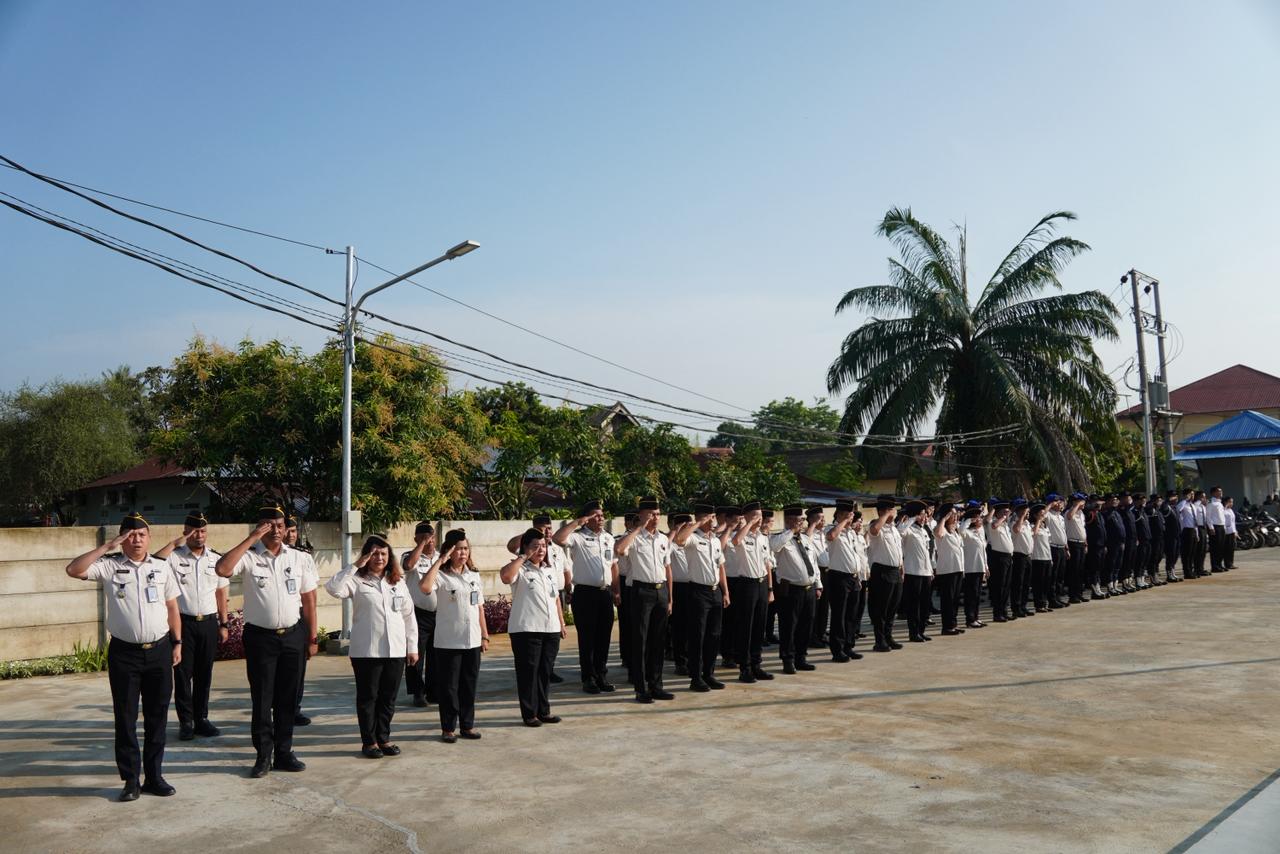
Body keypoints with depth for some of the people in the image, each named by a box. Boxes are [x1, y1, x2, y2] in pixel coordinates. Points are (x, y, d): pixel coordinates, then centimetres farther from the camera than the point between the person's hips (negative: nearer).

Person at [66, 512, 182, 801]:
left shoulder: (162, 567, 7)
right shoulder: (110, 565, 0)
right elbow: (73, 570, -17)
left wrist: (177, 643, 8)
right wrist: (106, 547, -15)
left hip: (159, 650, 2)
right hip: (124, 652, -2)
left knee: (157, 715, 9)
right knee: (125, 717, 5)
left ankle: (154, 776, 20)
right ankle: (131, 779, 16)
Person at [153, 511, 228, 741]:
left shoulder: (216, 559, 7)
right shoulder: (174, 556, -3)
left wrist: (223, 624, 10)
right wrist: (175, 543, -23)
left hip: (209, 623, 3)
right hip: (183, 622, -3)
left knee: (204, 674, 9)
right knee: (183, 674, 3)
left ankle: (201, 718, 20)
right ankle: (185, 722, 13)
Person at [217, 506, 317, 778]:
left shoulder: (300, 558, 3)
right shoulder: (249, 556, -5)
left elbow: (309, 599, 6)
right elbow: (223, 569, -27)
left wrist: (312, 638, 5)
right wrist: (250, 539, -22)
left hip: (293, 635, 3)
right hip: (260, 637, -3)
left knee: (287, 698, 11)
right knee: (262, 699, 5)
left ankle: (284, 753, 23)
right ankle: (263, 755, 18)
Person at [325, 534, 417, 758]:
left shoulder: (398, 582, 11)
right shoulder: (357, 580, -3)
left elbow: (409, 616, 12)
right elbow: (333, 588, -23)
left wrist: (412, 647, 9)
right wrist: (355, 566, -19)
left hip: (395, 650, 4)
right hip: (366, 651, -4)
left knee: (388, 698, 11)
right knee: (367, 697, 7)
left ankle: (383, 738, 24)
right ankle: (369, 741, 19)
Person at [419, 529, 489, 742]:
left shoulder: (474, 575, 11)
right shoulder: (442, 575, -7)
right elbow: (425, 586, -31)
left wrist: (485, 636, 11)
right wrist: (439, 561, -22)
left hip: (472, 641, 5)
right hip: (448, 642, -5)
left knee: (469, 685, 12)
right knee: (449, 686, 4)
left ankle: (467, 725, 23)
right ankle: (448, 728, 15)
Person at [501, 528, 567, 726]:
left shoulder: (550, 569, 15)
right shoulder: (520, 569, -7)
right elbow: (505, 576, -31)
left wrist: (561, 622, 17)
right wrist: (523, 557, -20)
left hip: (551, 629, 6)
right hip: (526, 629, -6)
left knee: (546, 672, 12)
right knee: (528, 672, 1)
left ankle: (544, 711, 22)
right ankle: (529, 714, 10)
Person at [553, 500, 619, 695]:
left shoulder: (609, 538, 14)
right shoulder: (578, 537, -6)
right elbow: (557, 539, -25)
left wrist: (616, 590, 15)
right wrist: (577, 522, -20)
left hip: (605, 592, 6)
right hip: (585, 593, -5)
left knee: (604, 637, 11)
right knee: (587, 637, 2)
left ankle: (601, 676, 23)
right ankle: (588, 678, 13)